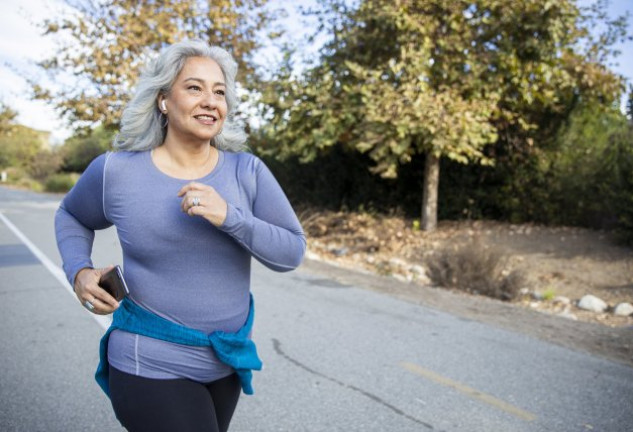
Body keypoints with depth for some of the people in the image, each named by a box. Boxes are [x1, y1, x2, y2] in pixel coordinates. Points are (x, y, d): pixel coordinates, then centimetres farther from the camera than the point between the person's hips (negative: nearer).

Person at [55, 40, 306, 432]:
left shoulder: (247, 170, -8)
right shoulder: (117, 171, -10)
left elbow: (292, 252, -10)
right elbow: (72, 217, 10)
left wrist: (228, 216, -25)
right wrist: (80, 273, -8)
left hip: (227, 359, 4)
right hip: (152, 365, -3)